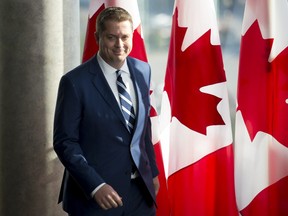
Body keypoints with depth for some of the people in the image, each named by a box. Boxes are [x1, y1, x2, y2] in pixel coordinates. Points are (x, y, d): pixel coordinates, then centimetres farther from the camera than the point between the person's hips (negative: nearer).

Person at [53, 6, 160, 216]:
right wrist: (95, 186, -19)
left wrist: (152, 171, 14)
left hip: (140, 190, 5)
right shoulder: (75, 81, -12)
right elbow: (64, 141, -11)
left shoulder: (143, 70, 4)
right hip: (94, 194, -5)